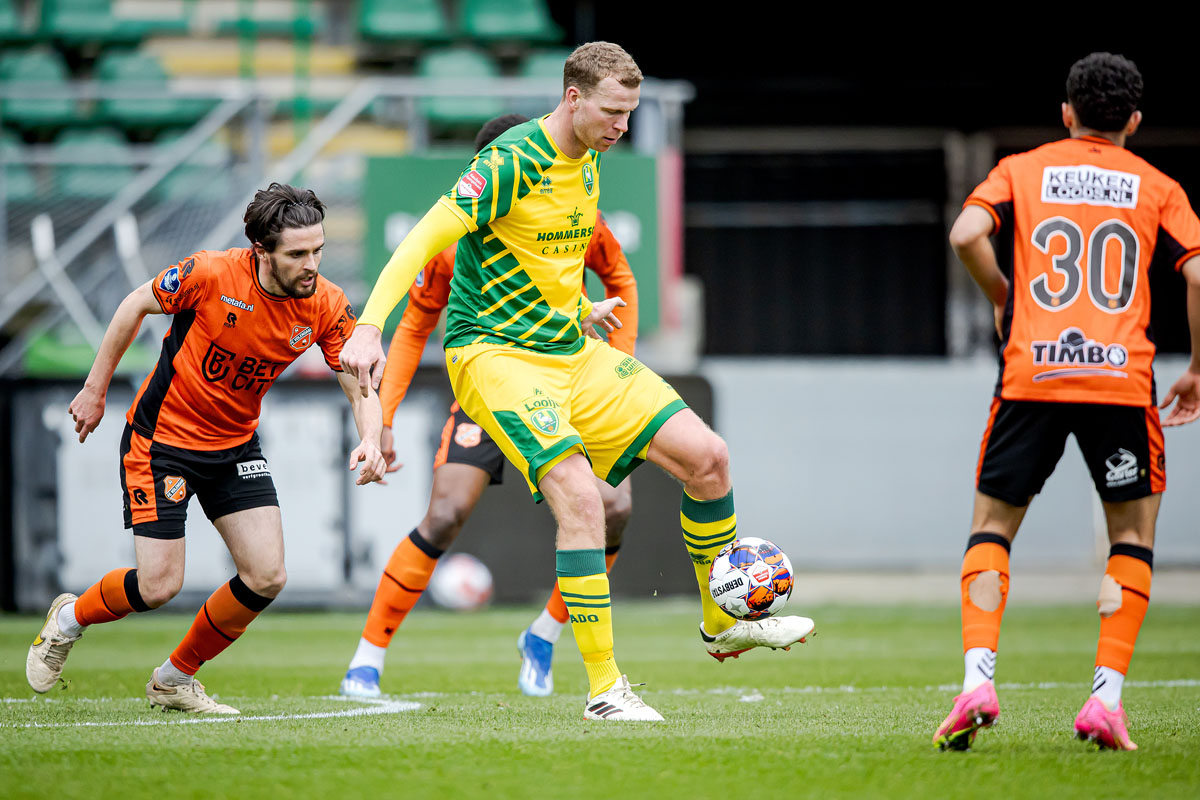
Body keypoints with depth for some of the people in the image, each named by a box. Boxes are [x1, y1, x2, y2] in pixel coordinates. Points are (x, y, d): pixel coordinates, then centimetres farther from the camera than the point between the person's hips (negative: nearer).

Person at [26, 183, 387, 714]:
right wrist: (95, 390, -3)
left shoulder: (327, 306, -14)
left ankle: (175, 680, 15)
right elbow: (135, 306, -9)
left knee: (266, 577, -7)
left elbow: (362, 390, -10)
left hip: (235, 445, 5)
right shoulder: (211, 275, -24)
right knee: (159, 585, -9)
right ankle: (69, 619, 24)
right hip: (161, 437, -5)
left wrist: (369, 441, -32)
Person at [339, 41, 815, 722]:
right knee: (580, 498, -25)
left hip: (570, 348, 8)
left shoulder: (588, 164, 8)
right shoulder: (511, 163, -18)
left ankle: (724, 623, 21)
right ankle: (604, 690, -17)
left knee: (706, 454, 1)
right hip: (495, 353, -8)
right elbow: (425, 240, -24)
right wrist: (370, 326, -34)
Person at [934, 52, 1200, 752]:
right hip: (1122, 376, 0)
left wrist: (1002, 297, 12)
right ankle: (1108, 695, -2)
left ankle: (979, 677, -8)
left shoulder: (1022, 170, 12)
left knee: (993, 525, 13)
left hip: (1031, 375, 0)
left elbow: (967, 234, -5)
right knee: (1133, 533, 14)